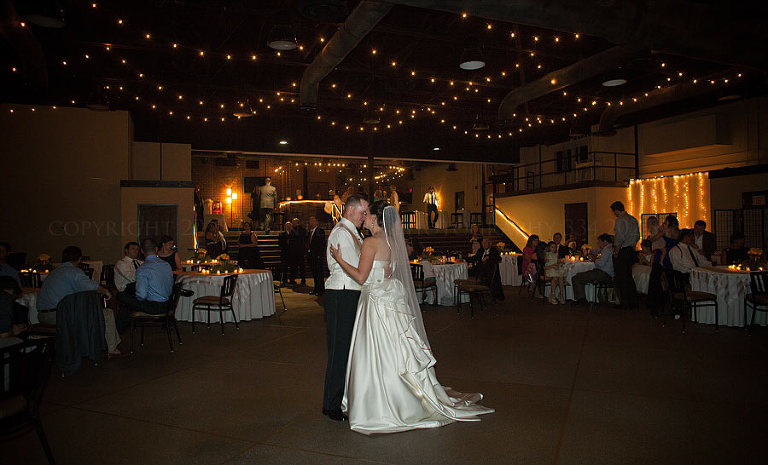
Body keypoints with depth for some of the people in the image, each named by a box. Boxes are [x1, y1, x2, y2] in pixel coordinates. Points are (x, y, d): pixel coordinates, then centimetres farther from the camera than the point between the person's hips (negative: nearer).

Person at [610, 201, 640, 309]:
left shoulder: (620, 221, -16)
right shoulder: (633, 219, 11)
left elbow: (619, 239, -21)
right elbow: (637, 236, 14)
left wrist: (616, 252, -14)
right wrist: (632, 246, 17)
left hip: (622, 251, -9)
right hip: (631, 251, 9)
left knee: (621, 278, -2)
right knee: (629, 276, 16)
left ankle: (624, 303, 2)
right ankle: (633, 301, 21)